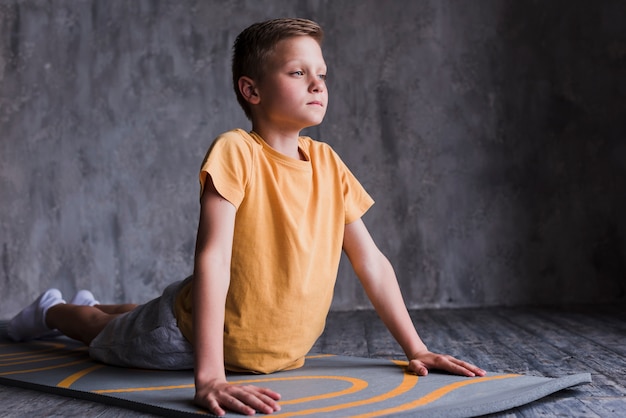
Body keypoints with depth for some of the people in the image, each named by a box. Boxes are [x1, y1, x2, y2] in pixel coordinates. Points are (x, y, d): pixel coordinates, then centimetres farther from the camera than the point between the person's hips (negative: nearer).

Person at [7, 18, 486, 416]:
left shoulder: (328, 162, -9)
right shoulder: (235, 151, -27)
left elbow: (371, 262, -3)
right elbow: (213, 259, -36)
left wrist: (416, 349, -5)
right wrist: (210, 377, -43)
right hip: (191, 338, -6)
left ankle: (99, 307, 61)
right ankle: (55, 310, 53)